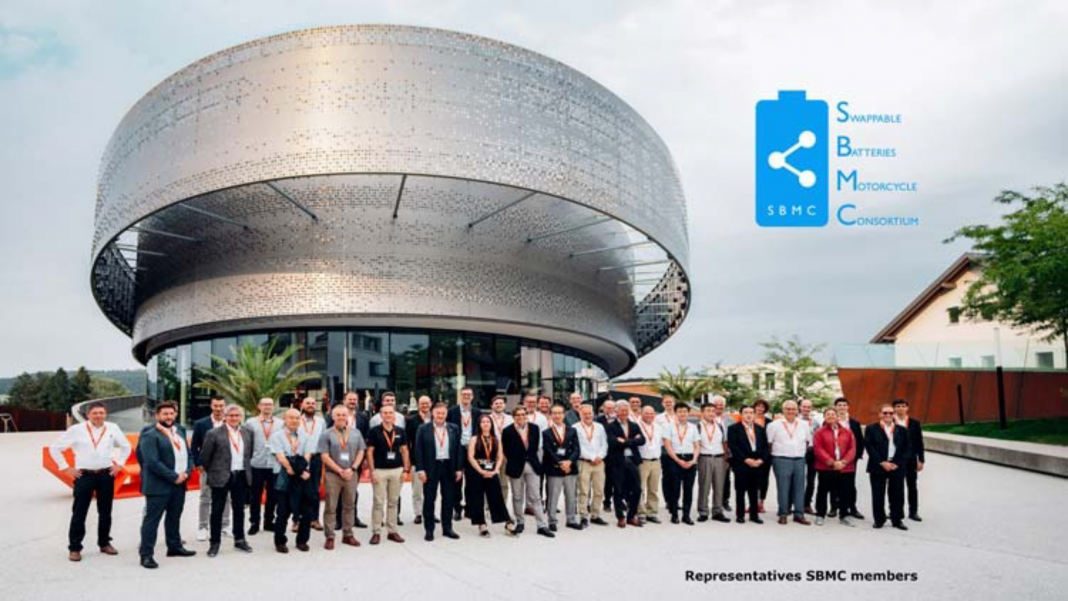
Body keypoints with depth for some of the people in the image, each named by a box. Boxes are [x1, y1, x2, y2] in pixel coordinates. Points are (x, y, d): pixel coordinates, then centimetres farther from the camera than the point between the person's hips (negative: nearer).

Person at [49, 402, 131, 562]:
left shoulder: (113, 429, 2)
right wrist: (66, 468, -1)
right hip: (84, 475, -2)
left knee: (105, 512, 11)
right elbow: (55, 448, 2)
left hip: (106, 475, 3)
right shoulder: (76, 430, -5)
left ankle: (104, 543, 24)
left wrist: (119, 464, 8)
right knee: (79, 513, -1)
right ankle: (74, 548, 8)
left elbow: (126, 446, 17)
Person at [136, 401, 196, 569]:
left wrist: (187, 472, -4)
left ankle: (174, 546, 31)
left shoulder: (179, 432, 13)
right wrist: (174, 477, -18)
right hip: (158, 485, -7)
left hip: (179, 484, 7)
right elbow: (152, 462, -19)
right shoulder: (150, 435, -11)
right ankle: (146, 555, 4)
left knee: (174, 517, 18)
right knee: (151, 519, -1)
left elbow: (187, 454, 15)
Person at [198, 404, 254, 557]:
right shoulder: (214, 434, -8)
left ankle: (239, 540, 26)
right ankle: (214, 543, 16)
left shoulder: (247, 433, 5)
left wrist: (247, 469, 10)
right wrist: (211, 472, 4)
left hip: (241, 476, 4)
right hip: (221, 477, -4)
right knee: (217, 511, 5)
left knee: (239, 509, 14)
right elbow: (205, 456, -3)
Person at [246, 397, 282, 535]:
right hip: (257, 465, -1)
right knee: (255, 496, 5)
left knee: (273, 495, 8)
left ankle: (269, 521, 22)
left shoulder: (280, 424, 6)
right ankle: (254, 523, 18)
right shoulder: (251, 423, 3)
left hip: (275, 465, 1)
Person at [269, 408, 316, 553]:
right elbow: (280, 457, -8)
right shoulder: (277, 436, 1)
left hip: (303, 478, 3)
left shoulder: (305, 436, 11)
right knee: (283, 512, -1)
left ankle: (302, 540, 17)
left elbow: (307, 456, 2)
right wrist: (292, 470, -12)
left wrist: (301, 469, -15)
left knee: (307, 511, 2)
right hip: (285, 479, -3)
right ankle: (280, 542, 14)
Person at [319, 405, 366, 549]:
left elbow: (361, 452, 7)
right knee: (331, 507, 0)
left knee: (349, 506, 10)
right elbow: (324, 456, -7)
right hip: (332, 475, -3)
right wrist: (340, 471, -13)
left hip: (351, 474, 3)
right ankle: (329, 537, 6)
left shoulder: (356, 433, 8)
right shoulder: (326, 435, -2)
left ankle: (348, 534, 19)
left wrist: (352, 469, -7)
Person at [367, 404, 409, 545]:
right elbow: (370, 452, -2)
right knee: (378, 502, -1)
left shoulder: (400, 431, 6)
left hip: (397, 470, 3)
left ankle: (393, 531, 17)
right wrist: (372, 471, -8)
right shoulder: (375, 431, -3)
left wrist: (406, 470, 3)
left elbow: (405, 451, 10)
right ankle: (376, 532, 7)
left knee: (393, 502, 9)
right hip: (379, 470, -3)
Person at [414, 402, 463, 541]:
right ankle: (429, 530, 14)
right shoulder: (423, 429, -2)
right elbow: (418, 450, -4)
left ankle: (447, 528, 19)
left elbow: (458, 449, 6)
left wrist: (459, 468, 1)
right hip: (431, 468, -2)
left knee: (449, 499, 8)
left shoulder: (454, 428, 5)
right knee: (429, 500, 5)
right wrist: (420, 469, -11)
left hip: (449, 467, 2)